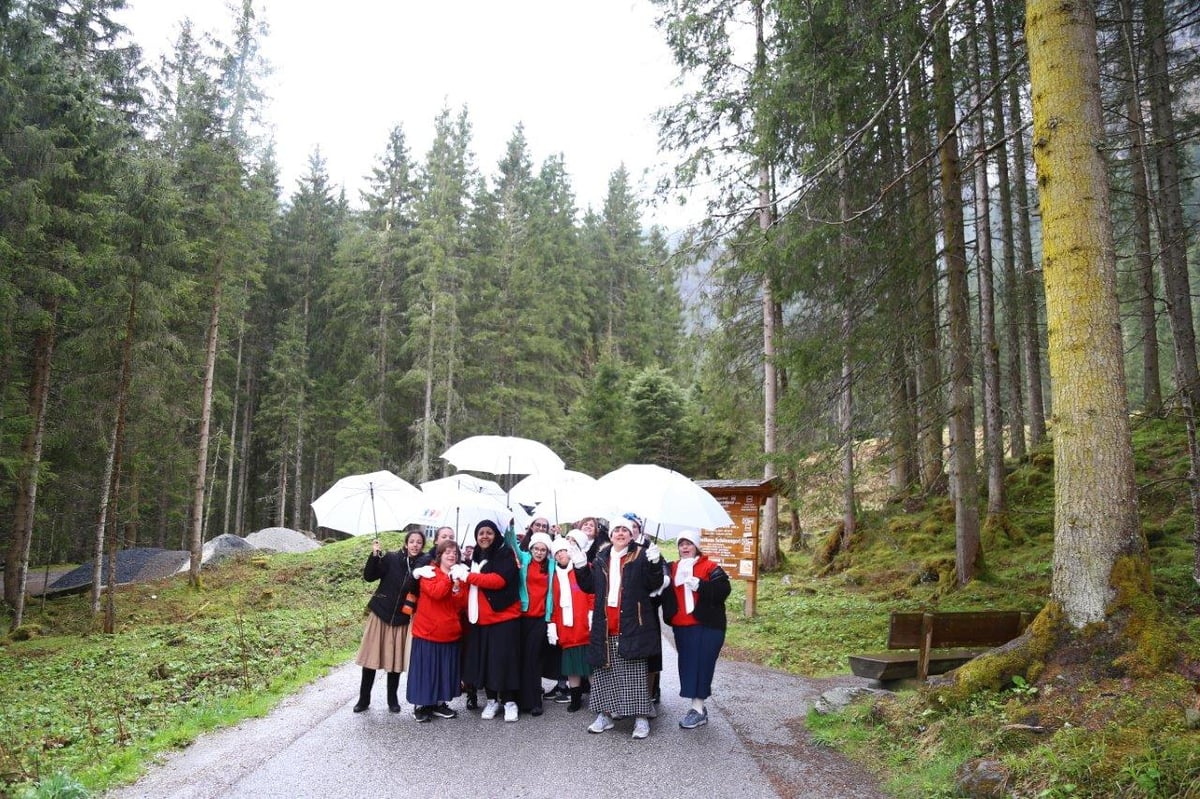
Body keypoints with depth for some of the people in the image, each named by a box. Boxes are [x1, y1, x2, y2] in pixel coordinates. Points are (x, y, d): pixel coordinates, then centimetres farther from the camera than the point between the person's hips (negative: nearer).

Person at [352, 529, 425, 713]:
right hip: (380, 614, -1)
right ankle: (364, 699, 16)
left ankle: (392, 699, 24)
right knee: (371, 657, 3)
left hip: (401, 619, 1)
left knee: (395, 659, 7)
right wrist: (374, 556, -23)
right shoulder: (391, 559, -7)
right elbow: (368, 576, -13)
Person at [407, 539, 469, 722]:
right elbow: (436, 593, -24)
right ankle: (420, 705, 12)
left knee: (445, 669, 11)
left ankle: (439, 703, 22)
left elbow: (462, 604, 0)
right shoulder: (429, 572, -6)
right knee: (426, 668, 1)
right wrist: (449, 578, -22)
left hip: (450, 633, 5)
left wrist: (457, 588, -15)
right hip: (428, 631, -5)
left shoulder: (460, 575, 9)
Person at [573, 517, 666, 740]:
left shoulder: (641, 555, 0)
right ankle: (605, 714, 22)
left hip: (632, 626, -4)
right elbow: (590, 586, 16)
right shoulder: (601, 558, 13)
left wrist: (654, 564, -23)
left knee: (635, 672, -2)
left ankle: (641, 717, 5)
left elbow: (654, 584, -7)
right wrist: (581, 568, 3)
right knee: (604, 671, 10)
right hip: (605, 627, 5)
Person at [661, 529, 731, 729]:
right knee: (687, 664, 8)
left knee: (701, 664, -6)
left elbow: (723, 590, -15)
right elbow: (666, 594, 13)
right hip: (681, 627, 6)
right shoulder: (673, 569, 12)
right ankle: (698, 707, 17)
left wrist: (699, 585, -23)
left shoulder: (710, 567, -4)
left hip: (707, 626, -6)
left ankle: (698, 709, -1)